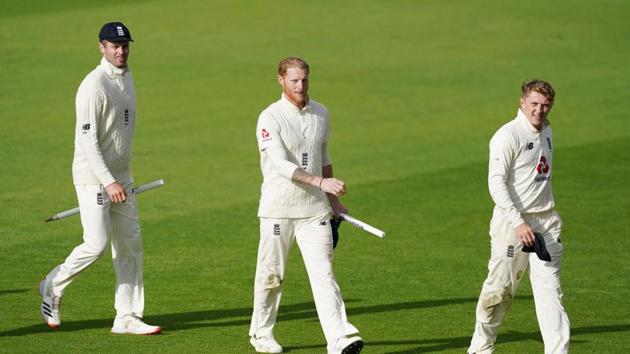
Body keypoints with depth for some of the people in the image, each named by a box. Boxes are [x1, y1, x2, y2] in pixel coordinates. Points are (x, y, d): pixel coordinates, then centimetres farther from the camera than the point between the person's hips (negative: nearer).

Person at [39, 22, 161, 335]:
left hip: (121, 178, 8)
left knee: (130, 245, 6)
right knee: (96, 245, -11)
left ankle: (127, 318, 9)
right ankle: (53, 286, 14)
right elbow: (87, 139, -21)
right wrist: (109, 182, -26)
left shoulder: (127, 78, 11)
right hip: (93, 178, -8)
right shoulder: (94, 85, -17)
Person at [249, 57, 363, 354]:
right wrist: (320, 182, -32)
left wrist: (334, 200, 20)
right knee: (271, 274, 6)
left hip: (314, 208, 4)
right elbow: (281, 164, -22)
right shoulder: (270, 118, -10)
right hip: (278, 207, -4)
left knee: (323, 271, -7)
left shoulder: (321, 114, 10)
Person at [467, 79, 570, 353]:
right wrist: (519, 223, -25)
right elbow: (496, 183, -19)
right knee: (500, 289, 1)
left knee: (550, 289, -2)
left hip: (545, 221, 6)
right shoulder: (508, 135, -12)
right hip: (512, 221, -6)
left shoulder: (546, 131, 13)